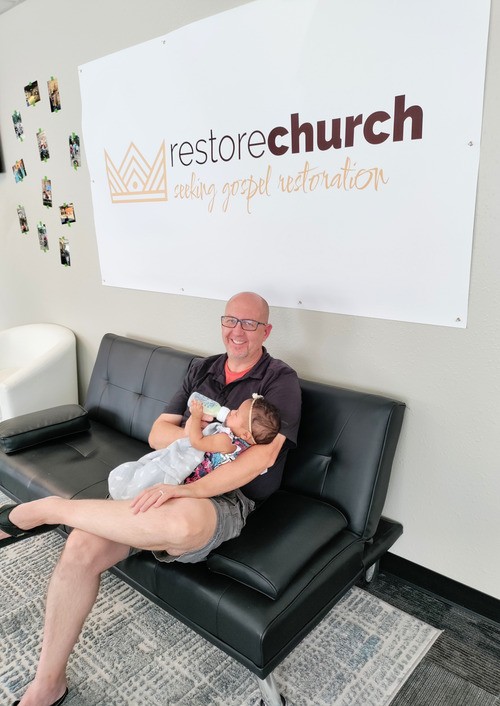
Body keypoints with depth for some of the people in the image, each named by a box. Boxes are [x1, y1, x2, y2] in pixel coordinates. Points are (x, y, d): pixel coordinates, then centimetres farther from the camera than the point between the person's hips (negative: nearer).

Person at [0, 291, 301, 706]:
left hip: (227, 496, -5)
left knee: (179, 521, -41)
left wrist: (188, 489, -25)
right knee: (81, 548, -17)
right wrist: (189, 435, -11)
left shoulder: (280, 380, -3)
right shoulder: (202, 369, 14)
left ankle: (42, 509, -19)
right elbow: (157, 433, 13)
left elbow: (263, 456, -16)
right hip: (170, 482, 5)